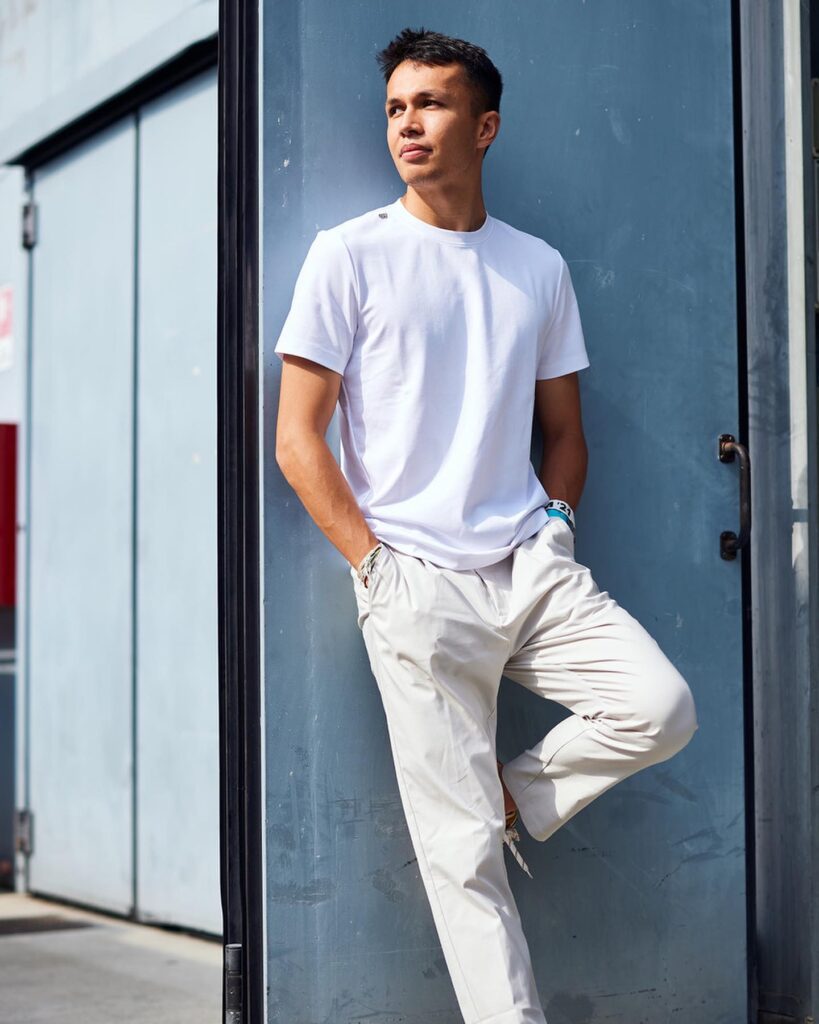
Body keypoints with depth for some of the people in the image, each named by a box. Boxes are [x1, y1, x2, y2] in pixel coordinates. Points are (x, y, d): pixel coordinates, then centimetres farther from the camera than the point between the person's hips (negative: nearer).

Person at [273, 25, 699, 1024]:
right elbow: (297, 439, -1)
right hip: (417, 585, -4)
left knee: (661, 707, -18)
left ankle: (513, 797, 8)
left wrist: (553, 530, 5)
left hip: (533, 567, 4)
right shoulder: (350, 254, 1)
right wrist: (376, 563, -7)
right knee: (462, 850, -4)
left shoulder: (538, 265, 13)